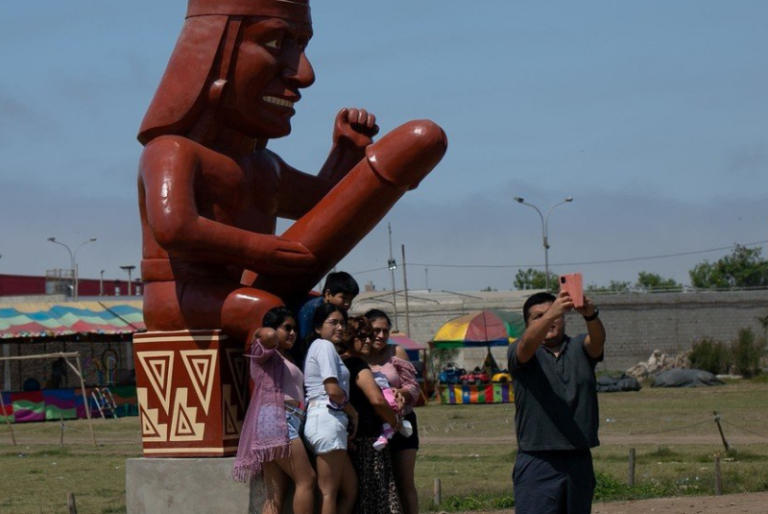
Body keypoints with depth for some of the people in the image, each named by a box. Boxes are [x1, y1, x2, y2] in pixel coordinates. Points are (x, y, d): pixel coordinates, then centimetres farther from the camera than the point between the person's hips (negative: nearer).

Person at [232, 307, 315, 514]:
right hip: (275, 422, -9)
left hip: (288, 425, 9)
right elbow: (269, 336, -19)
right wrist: (262, 333, 1)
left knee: (276, 497, -1)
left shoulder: (285, 361, 31)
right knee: (306, 479, -13)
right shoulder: (264, 353, 5)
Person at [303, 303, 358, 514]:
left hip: (329, 421, 10)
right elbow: (333, 390, -15)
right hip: (327, 420, -10)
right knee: (329, 492, -10)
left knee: (350, 488, 11)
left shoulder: (320, 347, 25)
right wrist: (353, 414, -1)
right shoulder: (324, 346, -5)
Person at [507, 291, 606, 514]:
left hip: (579, 461, 4)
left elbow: (597, 340, -13)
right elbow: (528, 343, -22)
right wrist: (551, 314, -41)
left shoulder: (580, 348, 9)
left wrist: (590, 315, -37)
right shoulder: (520, 352, 1)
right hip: (537, 463, -4)